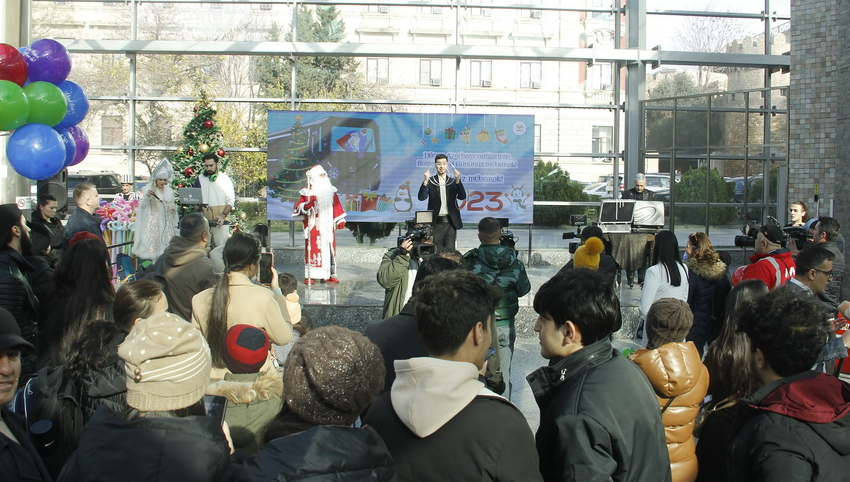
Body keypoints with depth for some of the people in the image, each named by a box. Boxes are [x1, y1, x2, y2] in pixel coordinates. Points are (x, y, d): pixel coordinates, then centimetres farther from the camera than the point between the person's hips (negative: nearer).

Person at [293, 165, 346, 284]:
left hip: (328, 227, 5)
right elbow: (298, 206, -5)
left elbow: (337, 207, 18)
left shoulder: (331, 191, 14)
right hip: (313, 227, -5)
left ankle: (328, 275, 10)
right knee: (313, 249, -8)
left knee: (330, 249, 4)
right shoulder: (308, 192, -1)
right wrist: (307, 205, -25)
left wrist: (340, 220, 12)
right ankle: (310, 276, -4)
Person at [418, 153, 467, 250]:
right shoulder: (430, 181, 3)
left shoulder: (453, 181, 9)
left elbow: (462, 197, -2)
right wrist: (426, 181, -21)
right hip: (436, 222, -1)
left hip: (450, 222, 1)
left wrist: (458, 181, -16)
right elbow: (421, 197, -7)